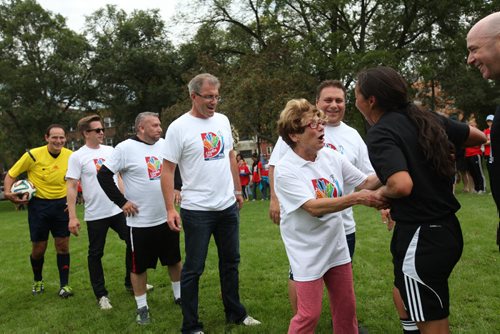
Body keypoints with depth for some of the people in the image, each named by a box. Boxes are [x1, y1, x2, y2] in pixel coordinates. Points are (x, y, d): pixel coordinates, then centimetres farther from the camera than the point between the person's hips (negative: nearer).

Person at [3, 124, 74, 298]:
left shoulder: (71, 156, -8)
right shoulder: (33, 155, -14)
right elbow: (11, 174, -2)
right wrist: (8, 193, -17)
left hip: (61, 204, 1)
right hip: (38, 204, -1)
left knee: (63, 245, 0)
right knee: (38, 248, 6)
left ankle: (64, 285, 12)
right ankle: (38, 281, 32)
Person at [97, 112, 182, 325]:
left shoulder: (164, 145, 4)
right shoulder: (125, 148, -11)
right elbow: (103, 175, -9)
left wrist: (175, 189, 8)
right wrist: (121, 202, -12)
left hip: (167, 217, 5)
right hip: (140, 221, -5)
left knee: (174, 260, 17)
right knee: (139, 266, 7)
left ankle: (179, 296, 36)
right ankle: (142, 307, 23)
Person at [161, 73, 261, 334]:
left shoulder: (222, 121, 6)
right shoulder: (179, 127, -11)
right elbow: (167, 170, -11)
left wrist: (237, 190, 15)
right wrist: (170, 209, -16)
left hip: (228, 206, 6)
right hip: (197, 211, -6)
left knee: (230, 262, 18)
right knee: (193, 269, 5)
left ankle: (235, 313, 36)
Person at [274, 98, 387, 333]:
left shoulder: (331, 157, -2)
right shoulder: (285, 170, -20)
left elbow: (365, 182, 3)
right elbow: (314, 208, -29)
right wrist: (357, 198, -33)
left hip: (337, 247, 6)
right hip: (308, 254, -6)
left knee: (346, 307, 19)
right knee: (309, 315, 3)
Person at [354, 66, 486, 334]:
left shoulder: (380, 134, -18)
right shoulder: (428, 119, 4)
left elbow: (402, 185, -33)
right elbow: (478, 137, 16)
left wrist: (382, 193, -11)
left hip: (420, 237, -9)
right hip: (446, 228, 9)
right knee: (402, 295, 28)